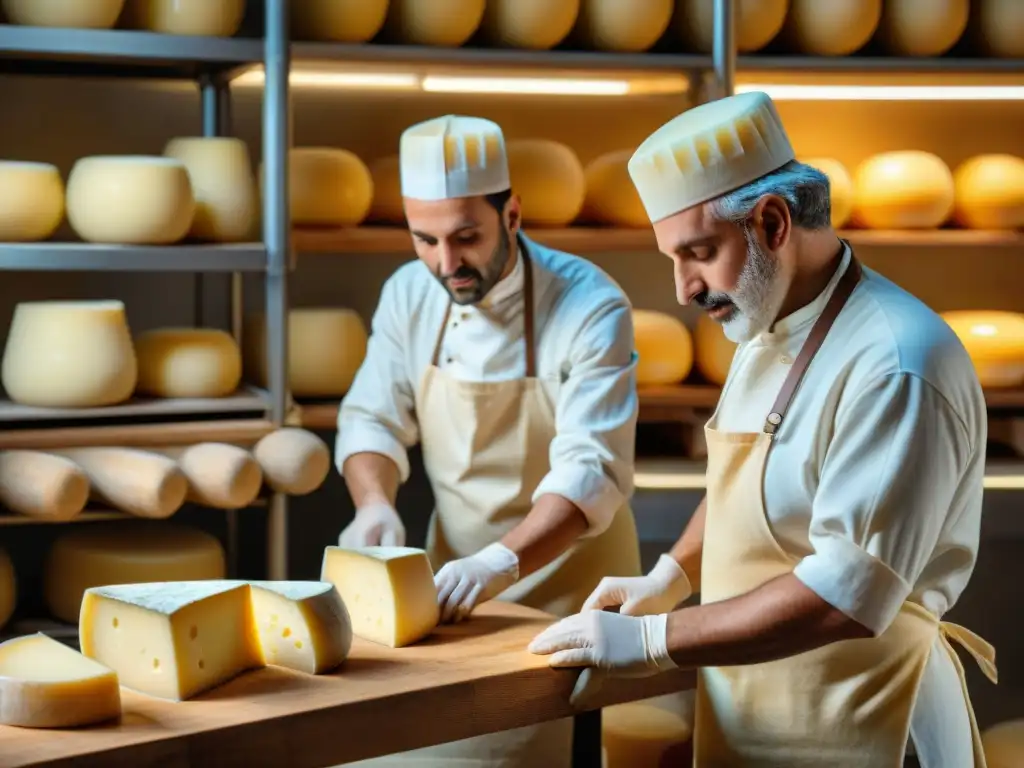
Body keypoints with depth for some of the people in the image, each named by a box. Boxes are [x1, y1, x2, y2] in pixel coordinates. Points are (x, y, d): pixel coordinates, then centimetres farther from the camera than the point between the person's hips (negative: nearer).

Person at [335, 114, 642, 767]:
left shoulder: (590, 308, -19)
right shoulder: (409, 295, -3)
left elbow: (591, 471, -26)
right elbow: (372, 420, 5)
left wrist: (501, 563, -39)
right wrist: (376, 505, -16)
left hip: (564, 586, -4)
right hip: (453, 581, 5)